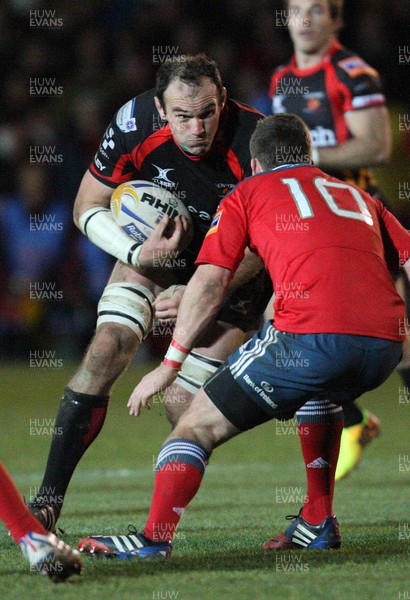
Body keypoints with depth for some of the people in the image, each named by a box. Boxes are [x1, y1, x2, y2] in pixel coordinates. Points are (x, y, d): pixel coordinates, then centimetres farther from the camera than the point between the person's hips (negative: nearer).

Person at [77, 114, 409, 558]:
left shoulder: (247, 195, 18)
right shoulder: (358, 196, 31)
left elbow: (209, 282, 6)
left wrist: (169, 365, 7)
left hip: (311, 334, -5)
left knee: (199, 424, 6)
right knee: (322, 398, 39)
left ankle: (154, 538, -9)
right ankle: (318, 524, 31)